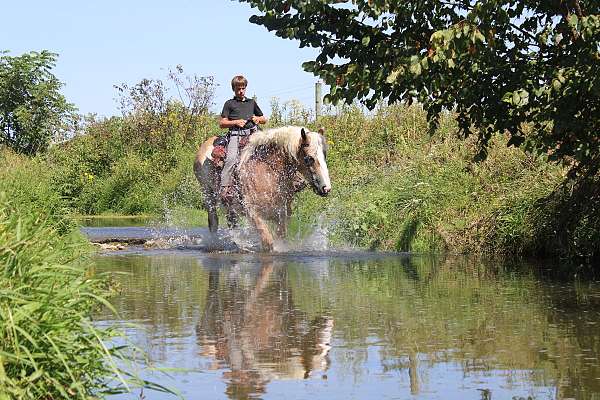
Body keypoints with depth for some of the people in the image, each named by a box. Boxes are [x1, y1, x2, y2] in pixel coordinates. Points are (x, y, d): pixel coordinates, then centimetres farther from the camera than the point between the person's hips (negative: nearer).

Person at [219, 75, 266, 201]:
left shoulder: (252, 102, 25)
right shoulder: (229, 103, 14)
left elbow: (264, 119, 31)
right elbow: (222, 123, 8)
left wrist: (258, 119, 8)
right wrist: (235, 122, -8)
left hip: (252, 133, 4)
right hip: (236, 135, -4)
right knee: (231, 158, -26)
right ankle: (225, 187, -30)